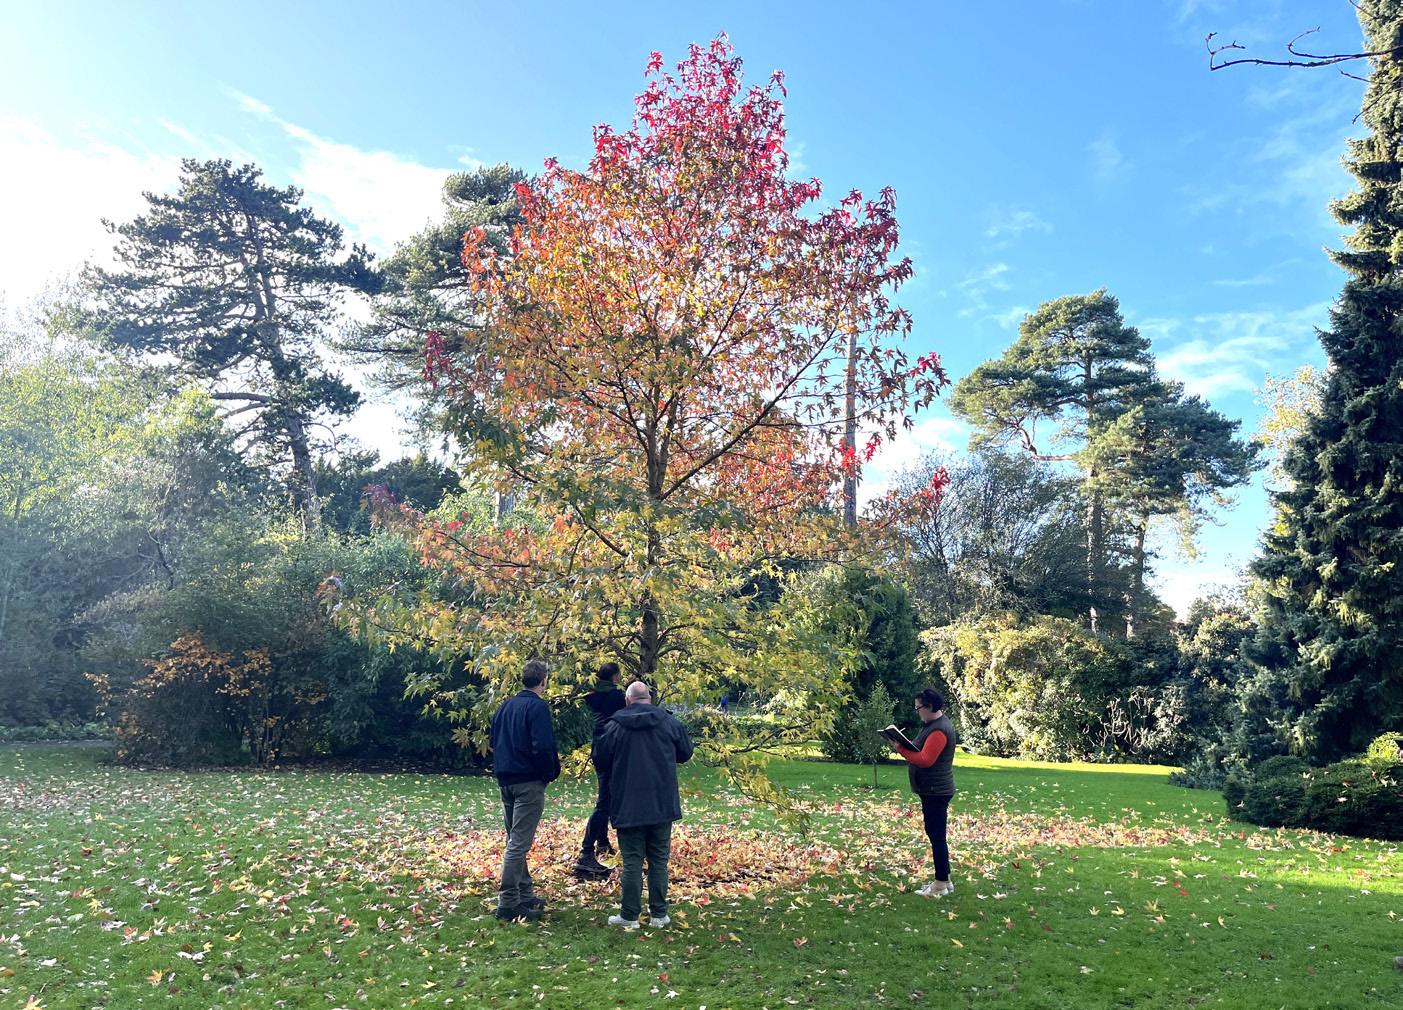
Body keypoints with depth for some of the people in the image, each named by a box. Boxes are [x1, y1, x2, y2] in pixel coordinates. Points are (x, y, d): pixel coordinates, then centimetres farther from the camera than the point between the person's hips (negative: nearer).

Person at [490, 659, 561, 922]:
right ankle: (508, 903, -5)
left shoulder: (505, 706, 12)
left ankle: (525, 895, 24)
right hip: (529, 782, -8)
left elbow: (495, 742, 19)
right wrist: (551, 773, -6)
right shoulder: (537, 706, -13)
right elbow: (543, 746, -21)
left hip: (505, 780, 8)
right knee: (519, 843, -6)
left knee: (516, 840, 15)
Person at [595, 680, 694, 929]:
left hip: (628, 806, -2)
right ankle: (659, 914, 14)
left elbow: (601, 764, 2)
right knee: (659, 860, 10)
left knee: (632, 861, 5)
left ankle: (629, 916, 9)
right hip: (662, 805, 2)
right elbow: (686, 753, 11)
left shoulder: (615, 727, -6)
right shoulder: (669, 722, -1)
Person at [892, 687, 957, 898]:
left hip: (936, 792, -11)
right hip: (931, 791, 11)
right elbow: (922, 752, 20)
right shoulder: (932, 725, 15)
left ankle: (941, 884, 1)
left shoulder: (939, 730, -20)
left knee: (937, 836, -5)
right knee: (935, 835, 16)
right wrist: (905, 747, 4)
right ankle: (945, 879, 24)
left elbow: (925, 760, -25)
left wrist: (901, 749, -18)